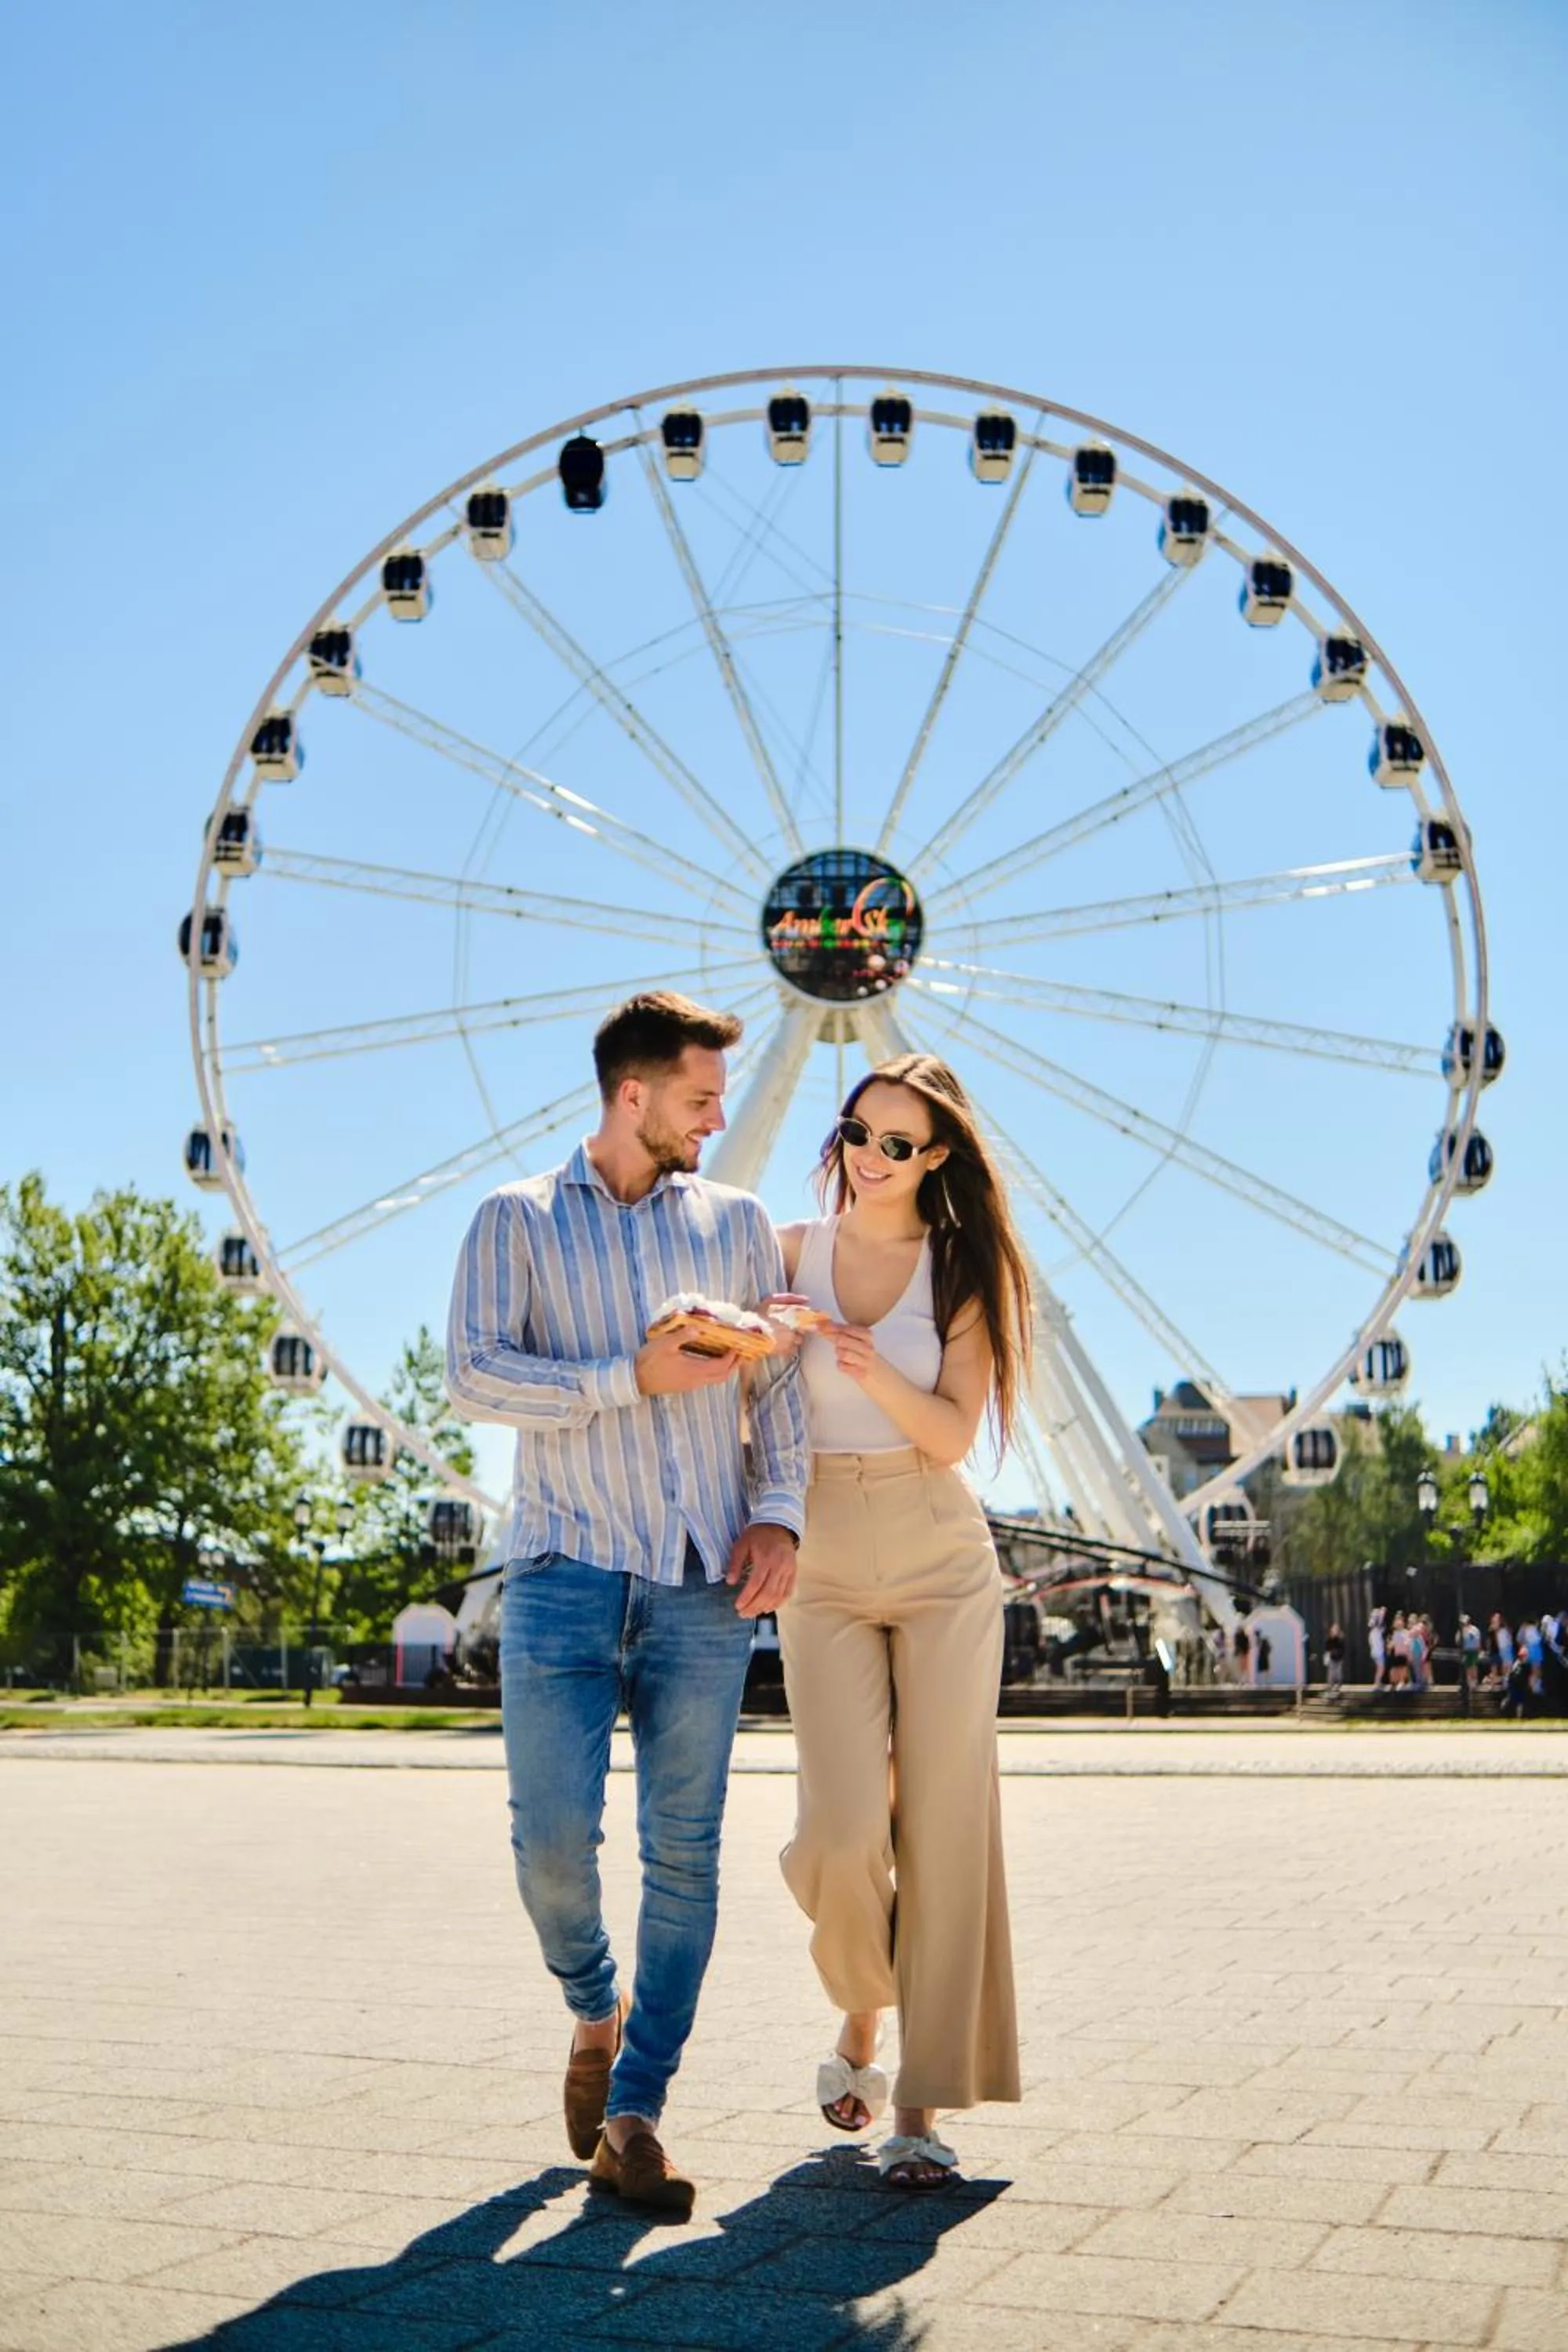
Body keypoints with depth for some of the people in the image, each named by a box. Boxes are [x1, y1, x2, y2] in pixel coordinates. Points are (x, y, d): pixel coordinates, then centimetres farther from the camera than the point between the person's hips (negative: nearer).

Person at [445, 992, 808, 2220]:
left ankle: (634, 2112, 11)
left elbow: (783, 1379, 11)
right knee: (553, 1836, -6)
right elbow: (473, 1372, -6)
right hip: (564, 1573, -2)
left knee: (684, 1851, -1)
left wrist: (780, 1510, -4)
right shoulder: (518, 1220, 7)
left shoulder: (736, 1222, 14)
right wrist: (631, 1379, -13)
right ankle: (595, 2007, 25)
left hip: (701, 1582, 2)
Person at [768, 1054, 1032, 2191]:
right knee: (843, 1832, -9)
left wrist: (877, 1374, -24)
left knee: (945, 1825, -2)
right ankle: (861, 2014, 23)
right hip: (823, 1570, 0)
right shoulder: (789, 1252, 4)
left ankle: (924, 2104, 10)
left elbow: (953, 1433, -6)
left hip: (942, 1562, 0)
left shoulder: (962, 1269, 2)